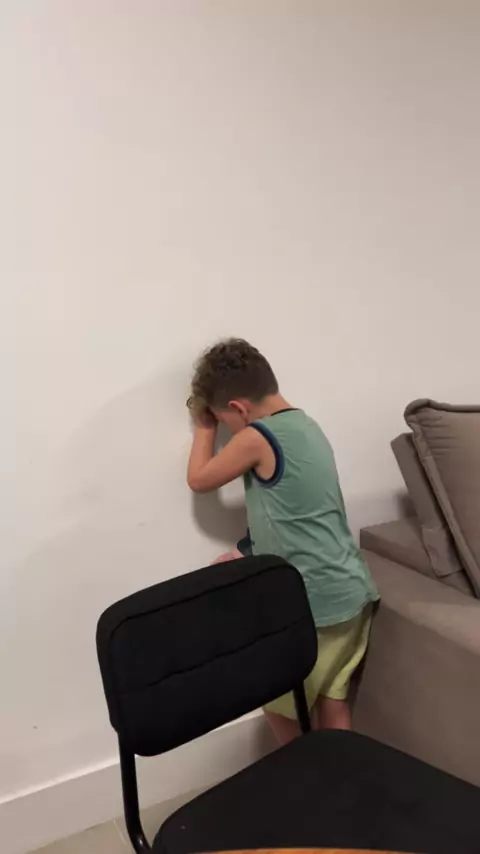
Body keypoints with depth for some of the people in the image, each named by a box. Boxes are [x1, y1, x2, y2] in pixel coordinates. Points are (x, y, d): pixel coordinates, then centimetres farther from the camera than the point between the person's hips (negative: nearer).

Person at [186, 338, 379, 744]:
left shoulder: (257, 438, -19)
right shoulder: (307, 426, 7)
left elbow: (199, 480, -2)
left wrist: (204, 428, 11)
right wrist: (242, 555, 16)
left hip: (314, 603, -8)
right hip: (352, 592, 8)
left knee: (278, 701, 14)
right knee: (333, 700, 19)